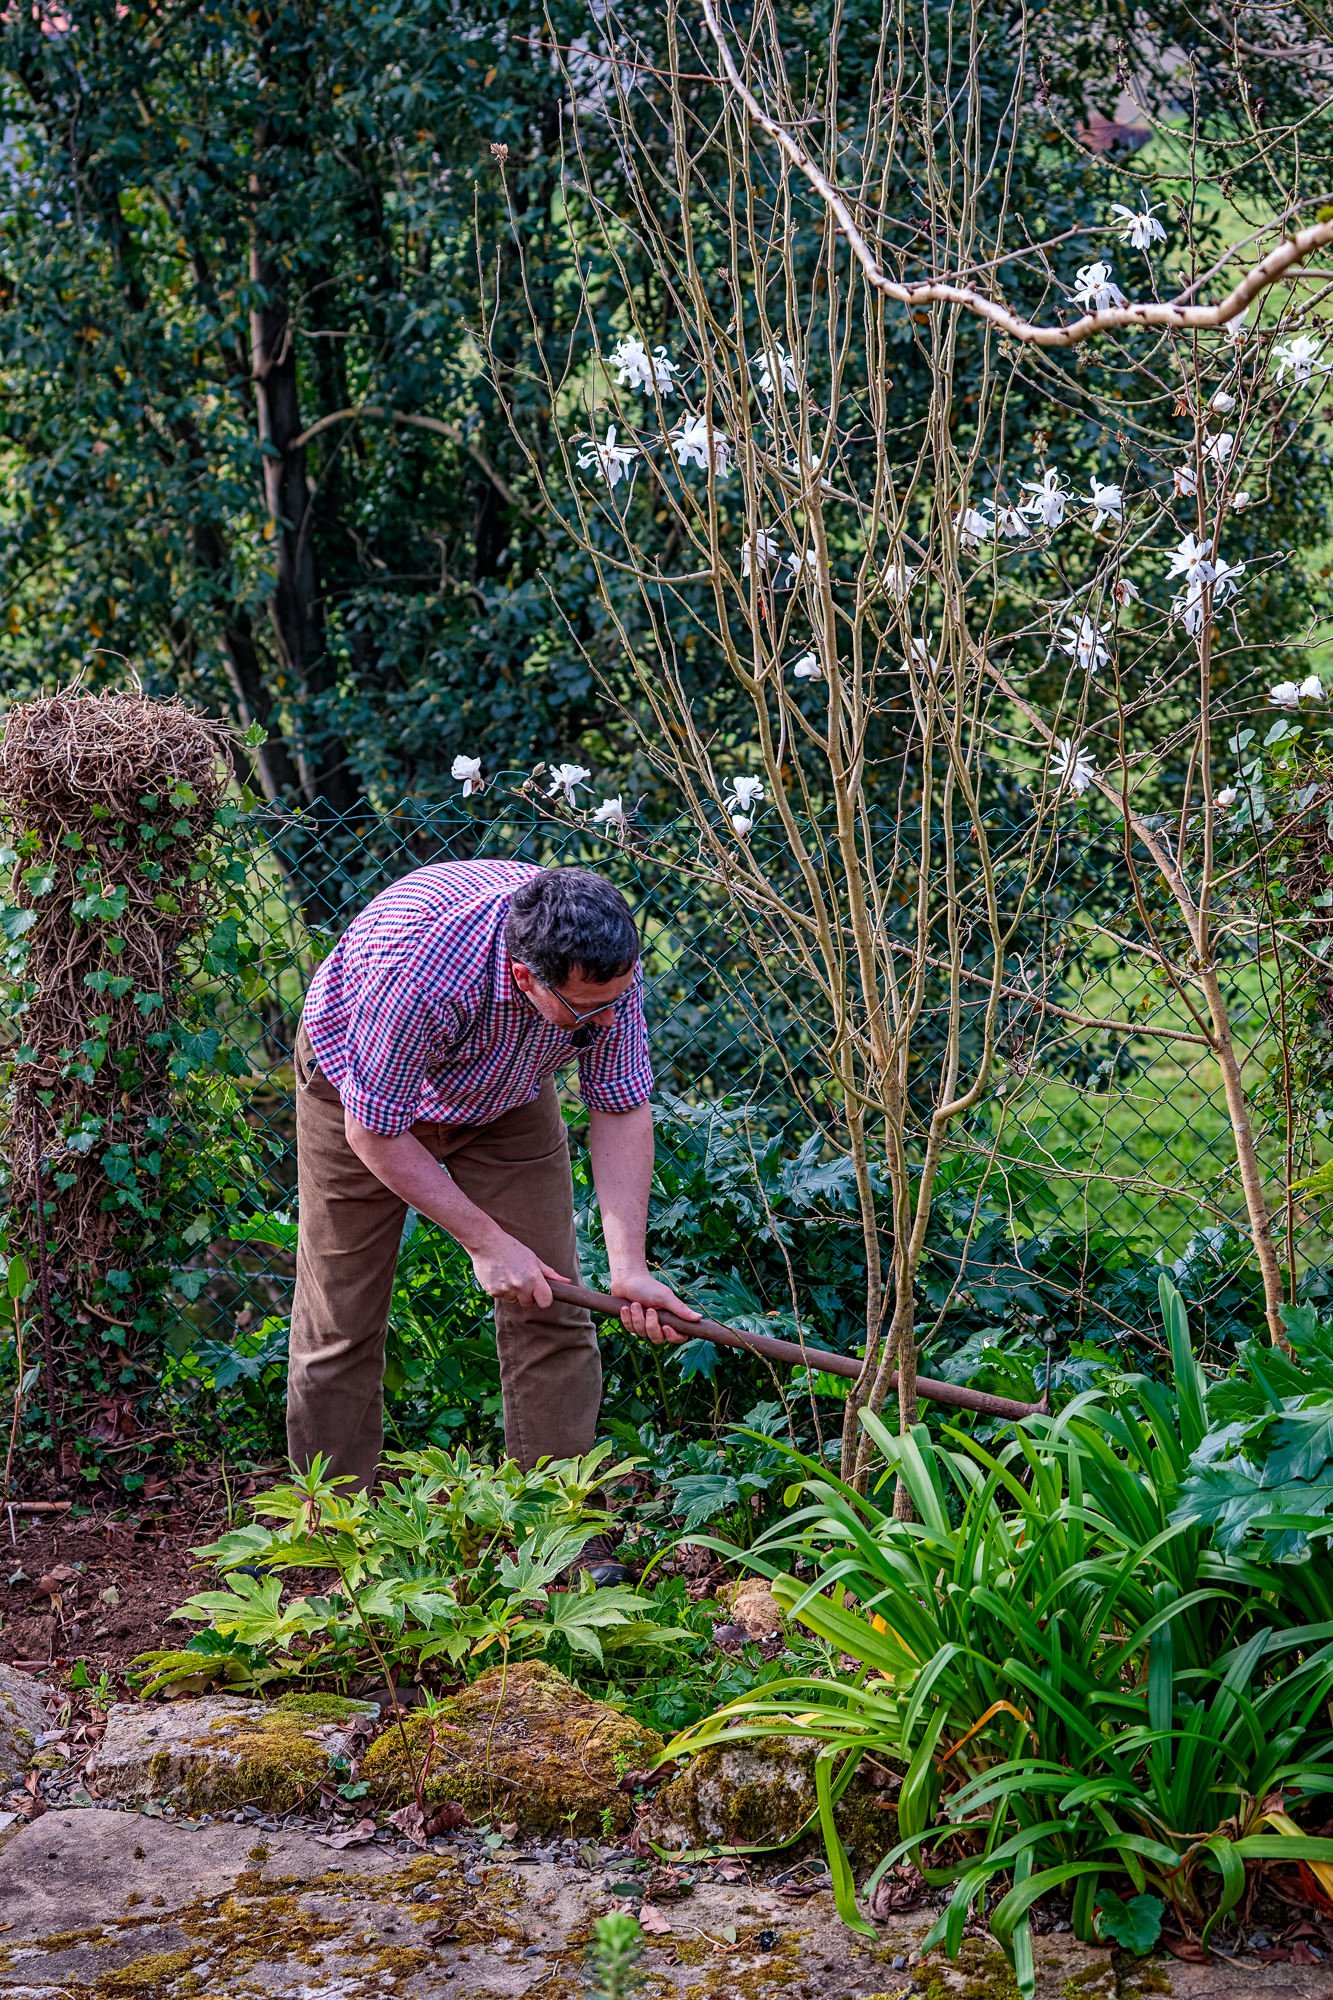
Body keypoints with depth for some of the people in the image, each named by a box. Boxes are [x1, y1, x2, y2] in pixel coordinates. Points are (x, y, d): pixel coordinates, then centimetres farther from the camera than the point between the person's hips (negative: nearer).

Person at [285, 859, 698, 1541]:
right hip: (362, 1091, -3)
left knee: (550, 1310, -4)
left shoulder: (608, 961, -30)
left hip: (507, 1094, 4)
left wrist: (629, 1267, -23)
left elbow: (621, 1111, -16)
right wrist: (487, 1243, -24)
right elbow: (375, 1133, -28)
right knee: (340, 1321, -2)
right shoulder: (417, 972, -44)